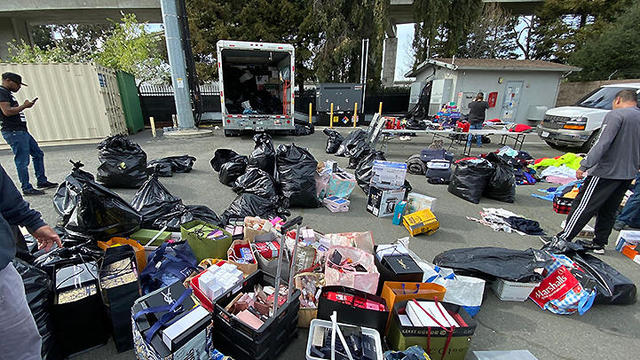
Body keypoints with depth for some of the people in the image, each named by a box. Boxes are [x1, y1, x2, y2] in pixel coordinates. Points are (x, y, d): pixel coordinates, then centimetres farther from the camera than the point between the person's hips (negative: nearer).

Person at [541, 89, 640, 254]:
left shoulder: (616, 115, -12)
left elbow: (602, 144, -22)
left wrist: (584, 166, -21)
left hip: (606, 171, -8)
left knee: (583, 206, -3)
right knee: (609, 211, 15)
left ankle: (563, 238, 1)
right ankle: (599, 243, 23)